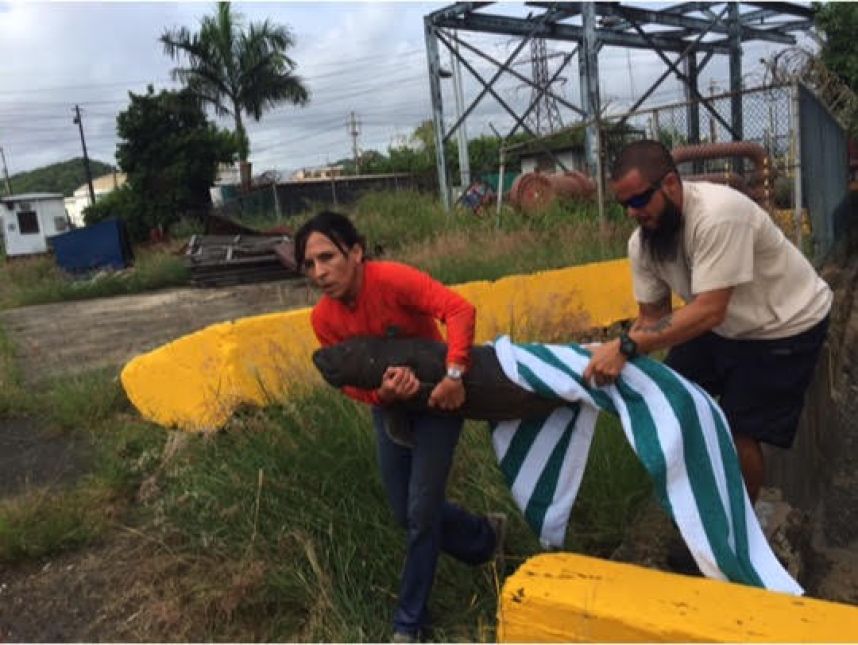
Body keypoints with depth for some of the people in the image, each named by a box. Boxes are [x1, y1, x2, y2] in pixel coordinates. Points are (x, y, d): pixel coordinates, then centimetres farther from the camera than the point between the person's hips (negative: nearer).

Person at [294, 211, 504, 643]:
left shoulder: (393, 279, -29)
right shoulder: (323, 318, -12)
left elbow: (460, 310, -36)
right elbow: (349, 381, -9)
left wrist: (453, 375, -47)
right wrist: (382, 393, -31)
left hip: (436, 401, -6)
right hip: (388, 408, 6)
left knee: (421, 513, -4)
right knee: (405, 513, 12)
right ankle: (486, 538, 41)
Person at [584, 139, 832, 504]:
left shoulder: (718, 214, -35)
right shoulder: (641, 242, -13)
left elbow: (709, 311, -39)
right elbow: (652, 317, -6)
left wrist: (626, 347, -45)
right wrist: (614, 360, -22)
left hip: (786, 325, -7)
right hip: (721, 324, 7)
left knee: (738, 434, -9)